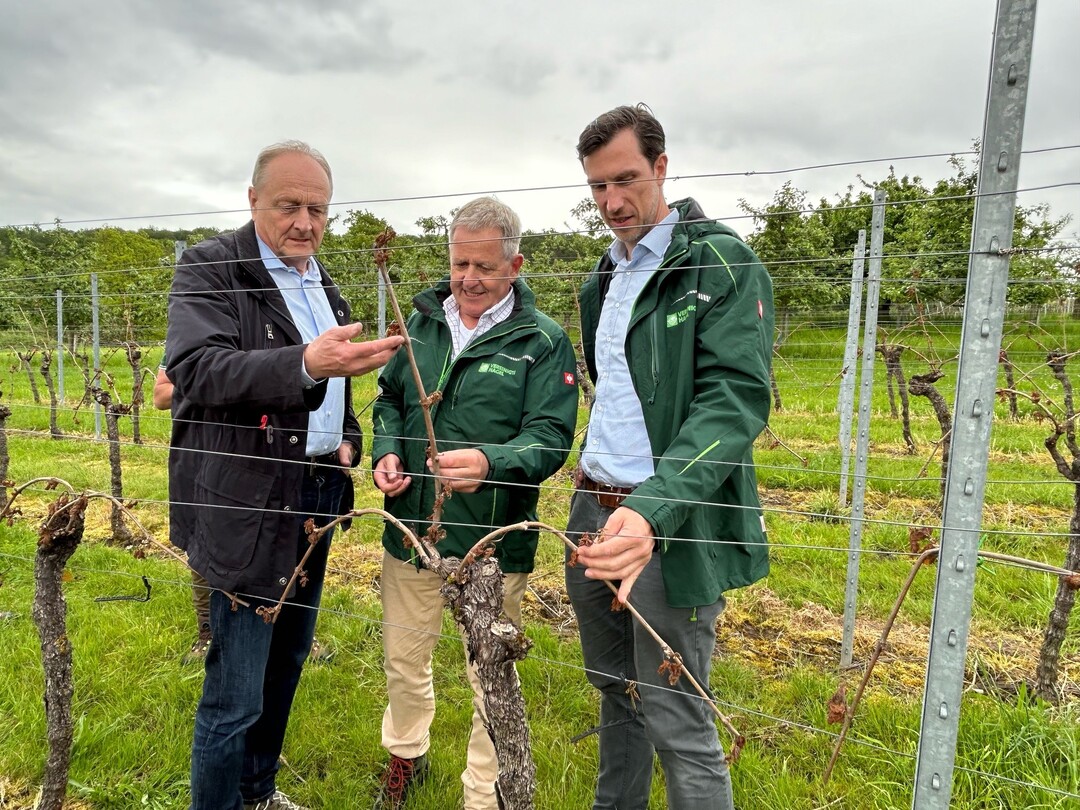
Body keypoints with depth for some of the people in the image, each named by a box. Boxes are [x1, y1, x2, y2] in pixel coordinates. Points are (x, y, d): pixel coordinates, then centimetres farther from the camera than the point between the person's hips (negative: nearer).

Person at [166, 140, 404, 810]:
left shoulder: (324, 284, 13)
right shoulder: (209, 268, -9)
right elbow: (197, 370, -26)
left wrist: (348, 438, 8)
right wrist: (305, 364, -40)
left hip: (317, 498, 7)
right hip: (249, 505, -7)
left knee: (289, 660, 20)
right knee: (236, 692, 0)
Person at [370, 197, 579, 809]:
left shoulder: (544, 340, -10)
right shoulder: (423, 322, 4)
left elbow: (551, 436, -16)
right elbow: (390, 399, 14)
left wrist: (490, 462, -35)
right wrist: (387, 452, -6)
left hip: (491, 541, -4)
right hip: (410, 528, 5)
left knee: (492, 681, 13)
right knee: (403, 660, 23)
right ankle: (406, 757, 52)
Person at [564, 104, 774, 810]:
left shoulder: (724, 265, -10)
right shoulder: (602, 281, 15)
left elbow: (735, 401, -21)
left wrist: (653, 511, -34)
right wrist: (595, 484, 12)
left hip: (672, 525, -7)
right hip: (595, 510, 8)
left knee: (677, 723, 2)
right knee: (615, 692, 22)